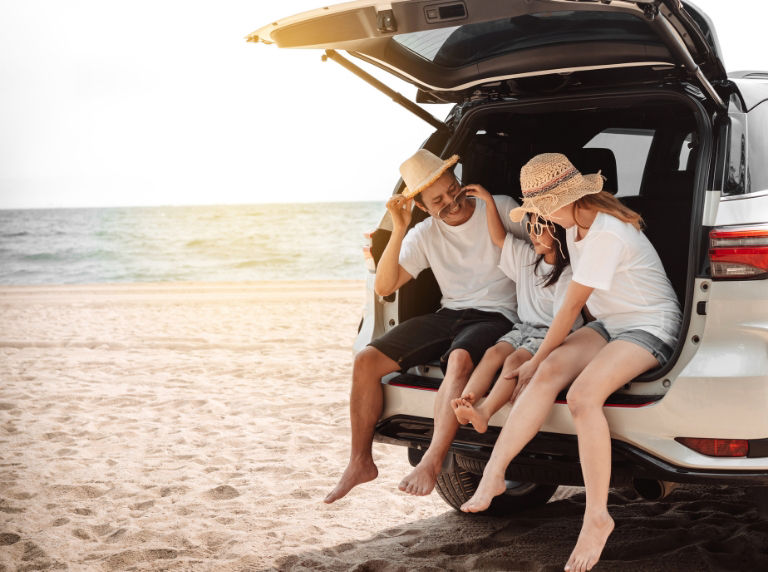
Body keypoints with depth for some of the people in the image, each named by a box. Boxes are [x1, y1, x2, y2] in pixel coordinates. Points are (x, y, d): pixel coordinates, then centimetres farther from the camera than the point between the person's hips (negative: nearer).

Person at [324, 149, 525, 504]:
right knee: (366, 360, -10)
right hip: (449, 315, 5)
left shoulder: (501, 209, -2)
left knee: (459, 358, -40)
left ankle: (431, 463, -40)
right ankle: (360, 462, 0)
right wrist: (398, 231, -10)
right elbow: (383, 287, 0)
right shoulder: (424, 235, 6)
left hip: (495, 316, -5)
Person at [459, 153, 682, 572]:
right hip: (610, 325, 9)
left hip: (651, 328, -9)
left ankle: (597, 517, -27)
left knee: (583, 393, -32)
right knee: (550, 372, -19)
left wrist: (536, 360, -10)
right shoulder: (576, 224, 7)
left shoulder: (606, 235, -24)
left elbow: (570, 307, -19)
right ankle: (493, 474, -24)